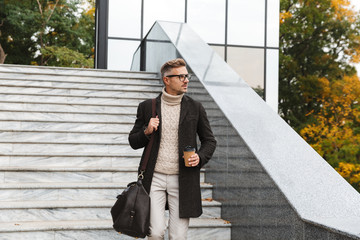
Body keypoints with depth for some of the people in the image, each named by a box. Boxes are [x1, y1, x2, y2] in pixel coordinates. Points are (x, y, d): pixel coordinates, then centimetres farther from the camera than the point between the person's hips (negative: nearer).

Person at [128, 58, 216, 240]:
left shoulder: (195, 108, 5)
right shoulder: (147, 107, 5)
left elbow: (209, 141, 13)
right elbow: (133, 142, 10)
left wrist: (200, 157, -7)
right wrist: (147, 131, -11)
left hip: (182, 181, 1)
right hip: (155, 178, 0)